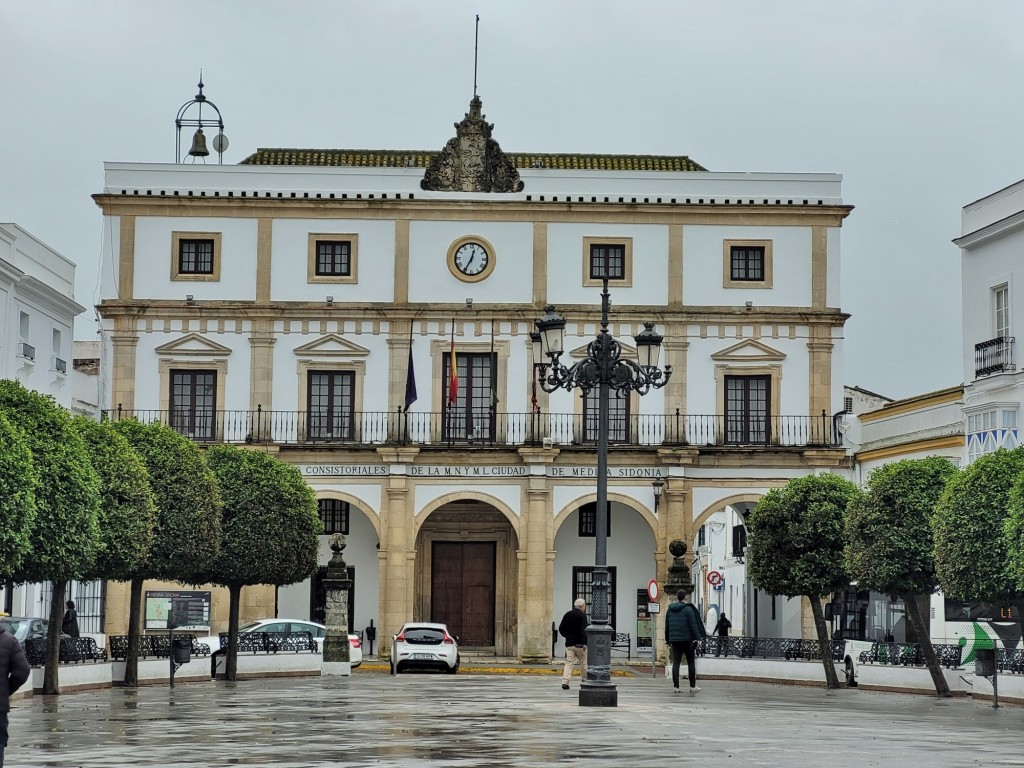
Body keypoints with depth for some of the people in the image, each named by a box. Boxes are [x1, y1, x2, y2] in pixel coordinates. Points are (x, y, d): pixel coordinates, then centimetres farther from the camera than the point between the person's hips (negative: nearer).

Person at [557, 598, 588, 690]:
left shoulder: (567, 615, 9)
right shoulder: (582, 616, -10)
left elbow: (561, 629, 12)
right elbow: (583, 631, -19)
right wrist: (584, 643, -19)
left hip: (569, 644, 5)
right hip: (580, 644, -5)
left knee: (569, 663, 2)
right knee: (584, 663, 9)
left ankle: (565, 682, -11)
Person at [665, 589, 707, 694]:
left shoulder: (670, 609, 8)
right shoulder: (688, 609, -9)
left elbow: (667, 625, 13)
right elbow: (693, 625, -12)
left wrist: (668, 639, 19)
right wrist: (697, 638, -8)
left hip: (674, 639, 4)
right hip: (687, 639, -4)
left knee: (676, 663, 4)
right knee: (691, 662, 6)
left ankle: (676, 687, 0)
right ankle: (692, 686, 7)